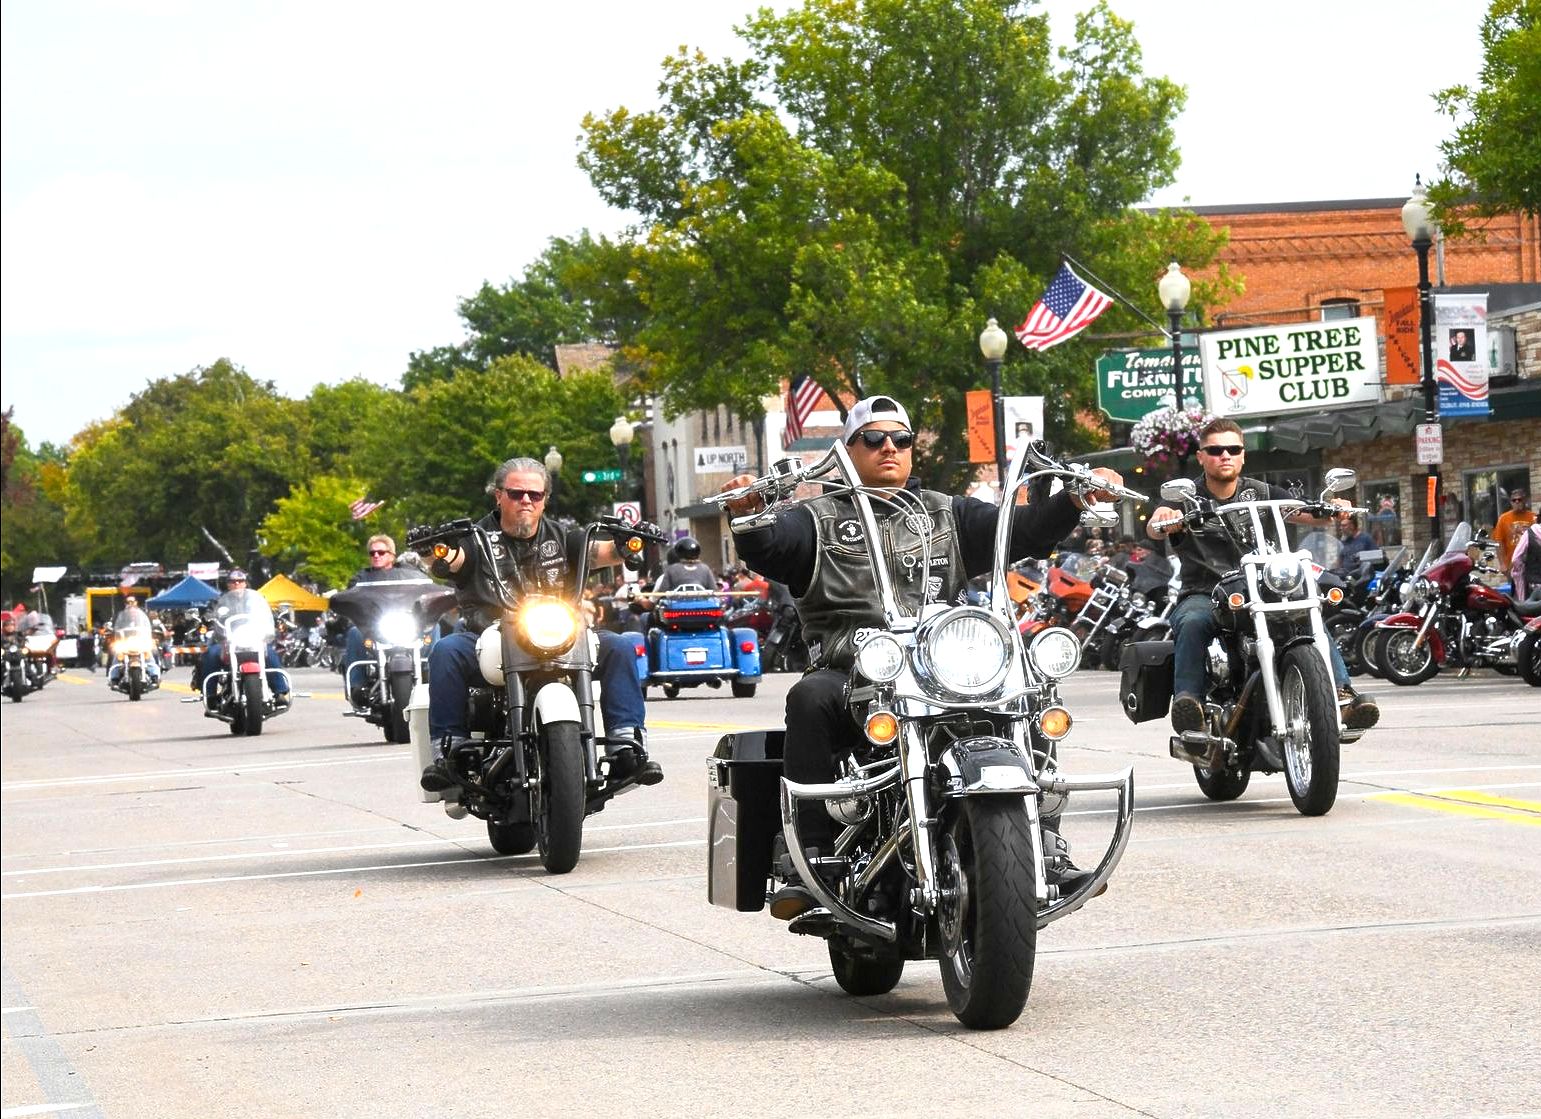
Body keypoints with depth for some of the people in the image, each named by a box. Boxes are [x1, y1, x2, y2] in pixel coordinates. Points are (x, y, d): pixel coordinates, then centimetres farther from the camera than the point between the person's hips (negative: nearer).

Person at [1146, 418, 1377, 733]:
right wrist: (1162, 522, -40)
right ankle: (1186, 699, -48)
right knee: (1193, 623, -37)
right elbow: (1153, 528, -15)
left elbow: (1305, 511, -1)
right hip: (1203, 595, -2)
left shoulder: (1261, 493, 13)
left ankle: (1342, 693, -31)